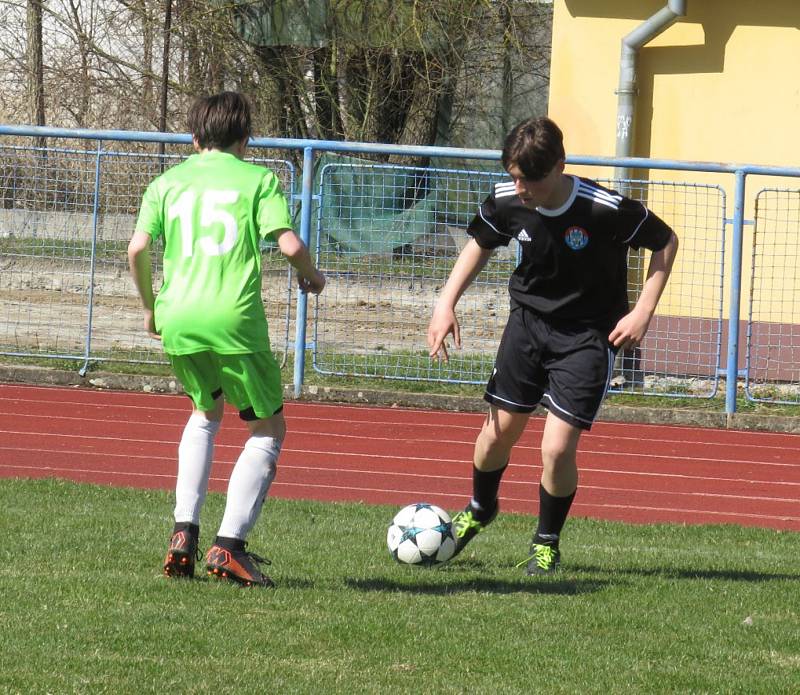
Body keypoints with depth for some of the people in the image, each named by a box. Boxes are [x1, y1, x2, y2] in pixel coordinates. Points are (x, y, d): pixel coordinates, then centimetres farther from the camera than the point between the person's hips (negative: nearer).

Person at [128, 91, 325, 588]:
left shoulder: (168, 182, 15)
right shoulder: (258, 179, 7)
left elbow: (138, 249, 4)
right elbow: (289, 243, -6)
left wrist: (150, 306, 19)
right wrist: (311, 275, 15)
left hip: (177, 322, 4)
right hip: (234, 321, -4)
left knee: (206, 412, 30)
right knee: (268, 431, 11)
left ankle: (185, 533, 16)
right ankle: (230, 545, -4)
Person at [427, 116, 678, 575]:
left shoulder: (606, 210, -27)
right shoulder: (507, 201, -14)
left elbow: (666, 242, -10)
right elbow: (481, 245, 8)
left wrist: (643, 312, -16)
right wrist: (447, 303, -2)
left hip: (588, 337, -4)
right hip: (528, 321, 4)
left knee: (557, 450, -12)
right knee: (498, 433, 11)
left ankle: (547, 544, 14)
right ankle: (480, 509, 44)